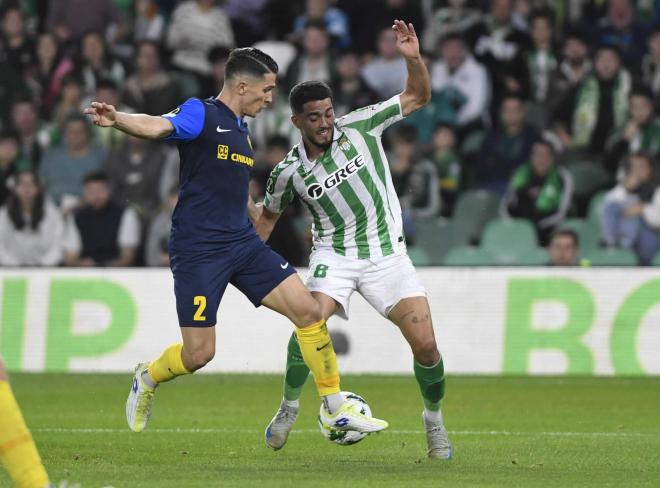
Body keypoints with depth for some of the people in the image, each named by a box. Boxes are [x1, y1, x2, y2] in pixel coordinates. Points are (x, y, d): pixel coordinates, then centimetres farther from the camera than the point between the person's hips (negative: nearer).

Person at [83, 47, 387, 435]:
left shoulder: (241, 129, 16)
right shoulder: (201, 114, -9)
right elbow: (156, 126, -30)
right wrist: (117, 120, -49)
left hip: (243, 244, 8)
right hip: (198, 252, -8)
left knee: (309, 311, -2)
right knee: (199, 353, -7)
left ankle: (335, 408, 9)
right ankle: (147, 380, 26)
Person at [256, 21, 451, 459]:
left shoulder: (360, 127, -7)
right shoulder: (289, 172, -6)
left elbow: (418, 97, -1)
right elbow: (270, 215, 14)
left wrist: (414, 58, -18)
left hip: (387, 253, 1)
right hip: (334, 255, -1)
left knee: (425, 345, -9)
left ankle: (434, 417, 17)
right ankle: (289, 409, -5)